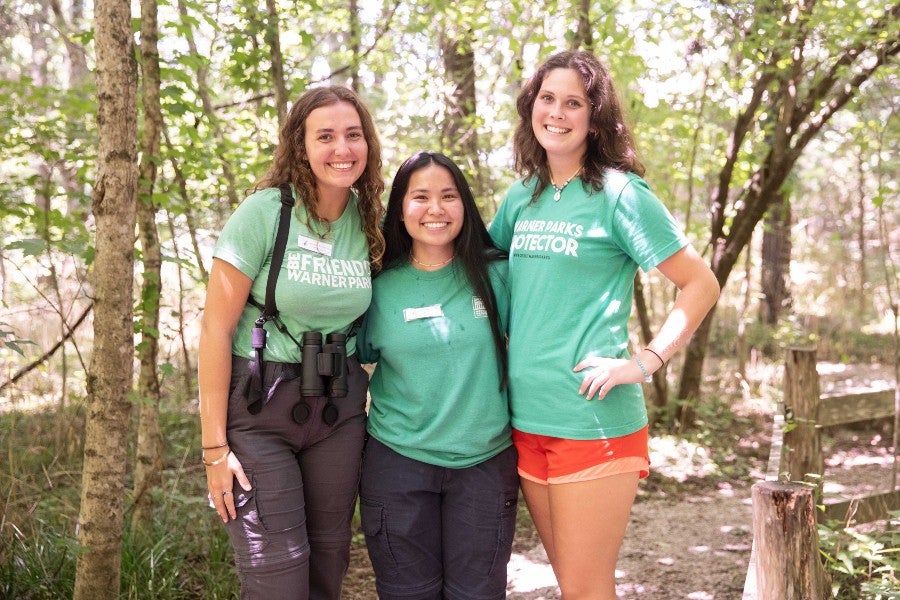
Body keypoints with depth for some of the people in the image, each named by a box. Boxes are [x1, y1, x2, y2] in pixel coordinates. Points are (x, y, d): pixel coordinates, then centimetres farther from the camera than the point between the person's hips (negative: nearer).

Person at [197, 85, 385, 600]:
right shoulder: (265, 212, -11)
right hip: (259, 404, -4)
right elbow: (216, 328, -12)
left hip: (339, 407, 5)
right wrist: (215, 446, -13)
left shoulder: (373, 221, 3)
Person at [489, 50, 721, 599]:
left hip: (594, 418, -6)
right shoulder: (522, 197, 11)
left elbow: (701, 284, -6)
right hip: (526, 417, 6)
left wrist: (644, 363, -13)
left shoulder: (619, 193, -6)